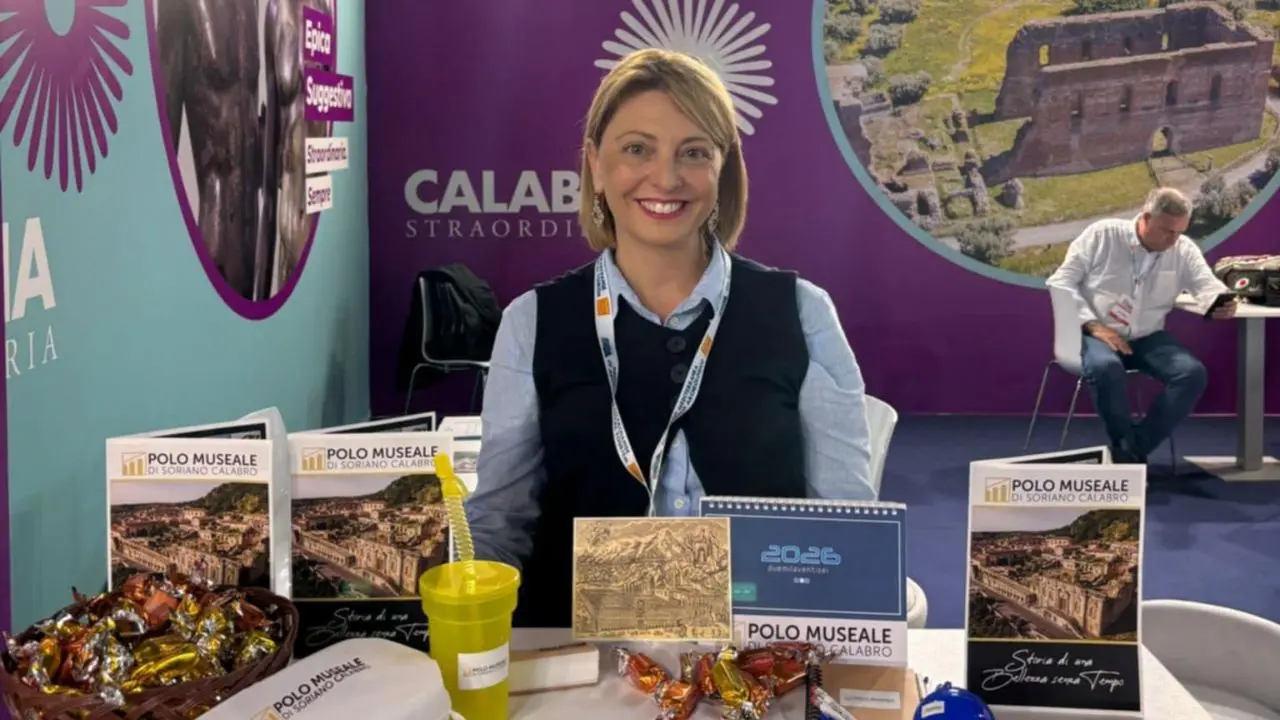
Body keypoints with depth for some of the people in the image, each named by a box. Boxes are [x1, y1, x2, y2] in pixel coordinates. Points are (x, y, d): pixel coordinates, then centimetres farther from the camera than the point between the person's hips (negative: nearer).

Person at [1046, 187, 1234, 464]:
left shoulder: (1184, 250, 4)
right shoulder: (1102, 234, -5)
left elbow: (1207, 285, -4)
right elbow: (1061, 281, -7)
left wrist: (1222, 303, -32)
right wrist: (1093, 325, -18)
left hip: (1147, 338, 4)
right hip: (1096, 334, -4)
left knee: (1193, 373, -22)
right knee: (1106, 368, -38)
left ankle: (1136, 448, -13)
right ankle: (1123, 446, -14)